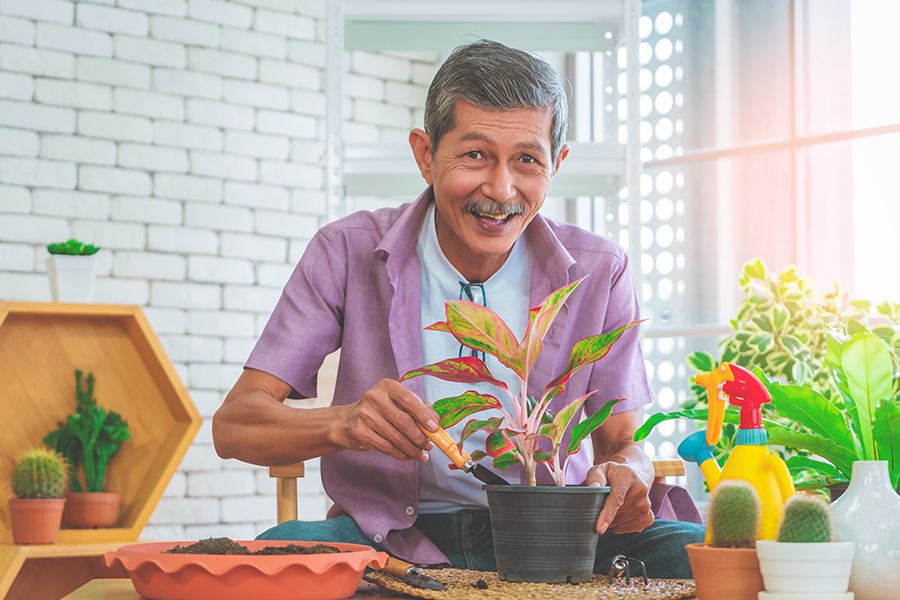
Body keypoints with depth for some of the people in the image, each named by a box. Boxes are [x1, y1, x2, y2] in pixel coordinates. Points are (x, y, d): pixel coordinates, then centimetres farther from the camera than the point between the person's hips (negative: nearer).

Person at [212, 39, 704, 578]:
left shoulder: (597, 272, -1)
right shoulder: (349, 253, -6)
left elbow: (624, 440, 6)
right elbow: (234, 426, -10)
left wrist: (626, 472, -21)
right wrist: (345, 423, -32)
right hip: (390, 532, -1)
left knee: (691, 550, -26)